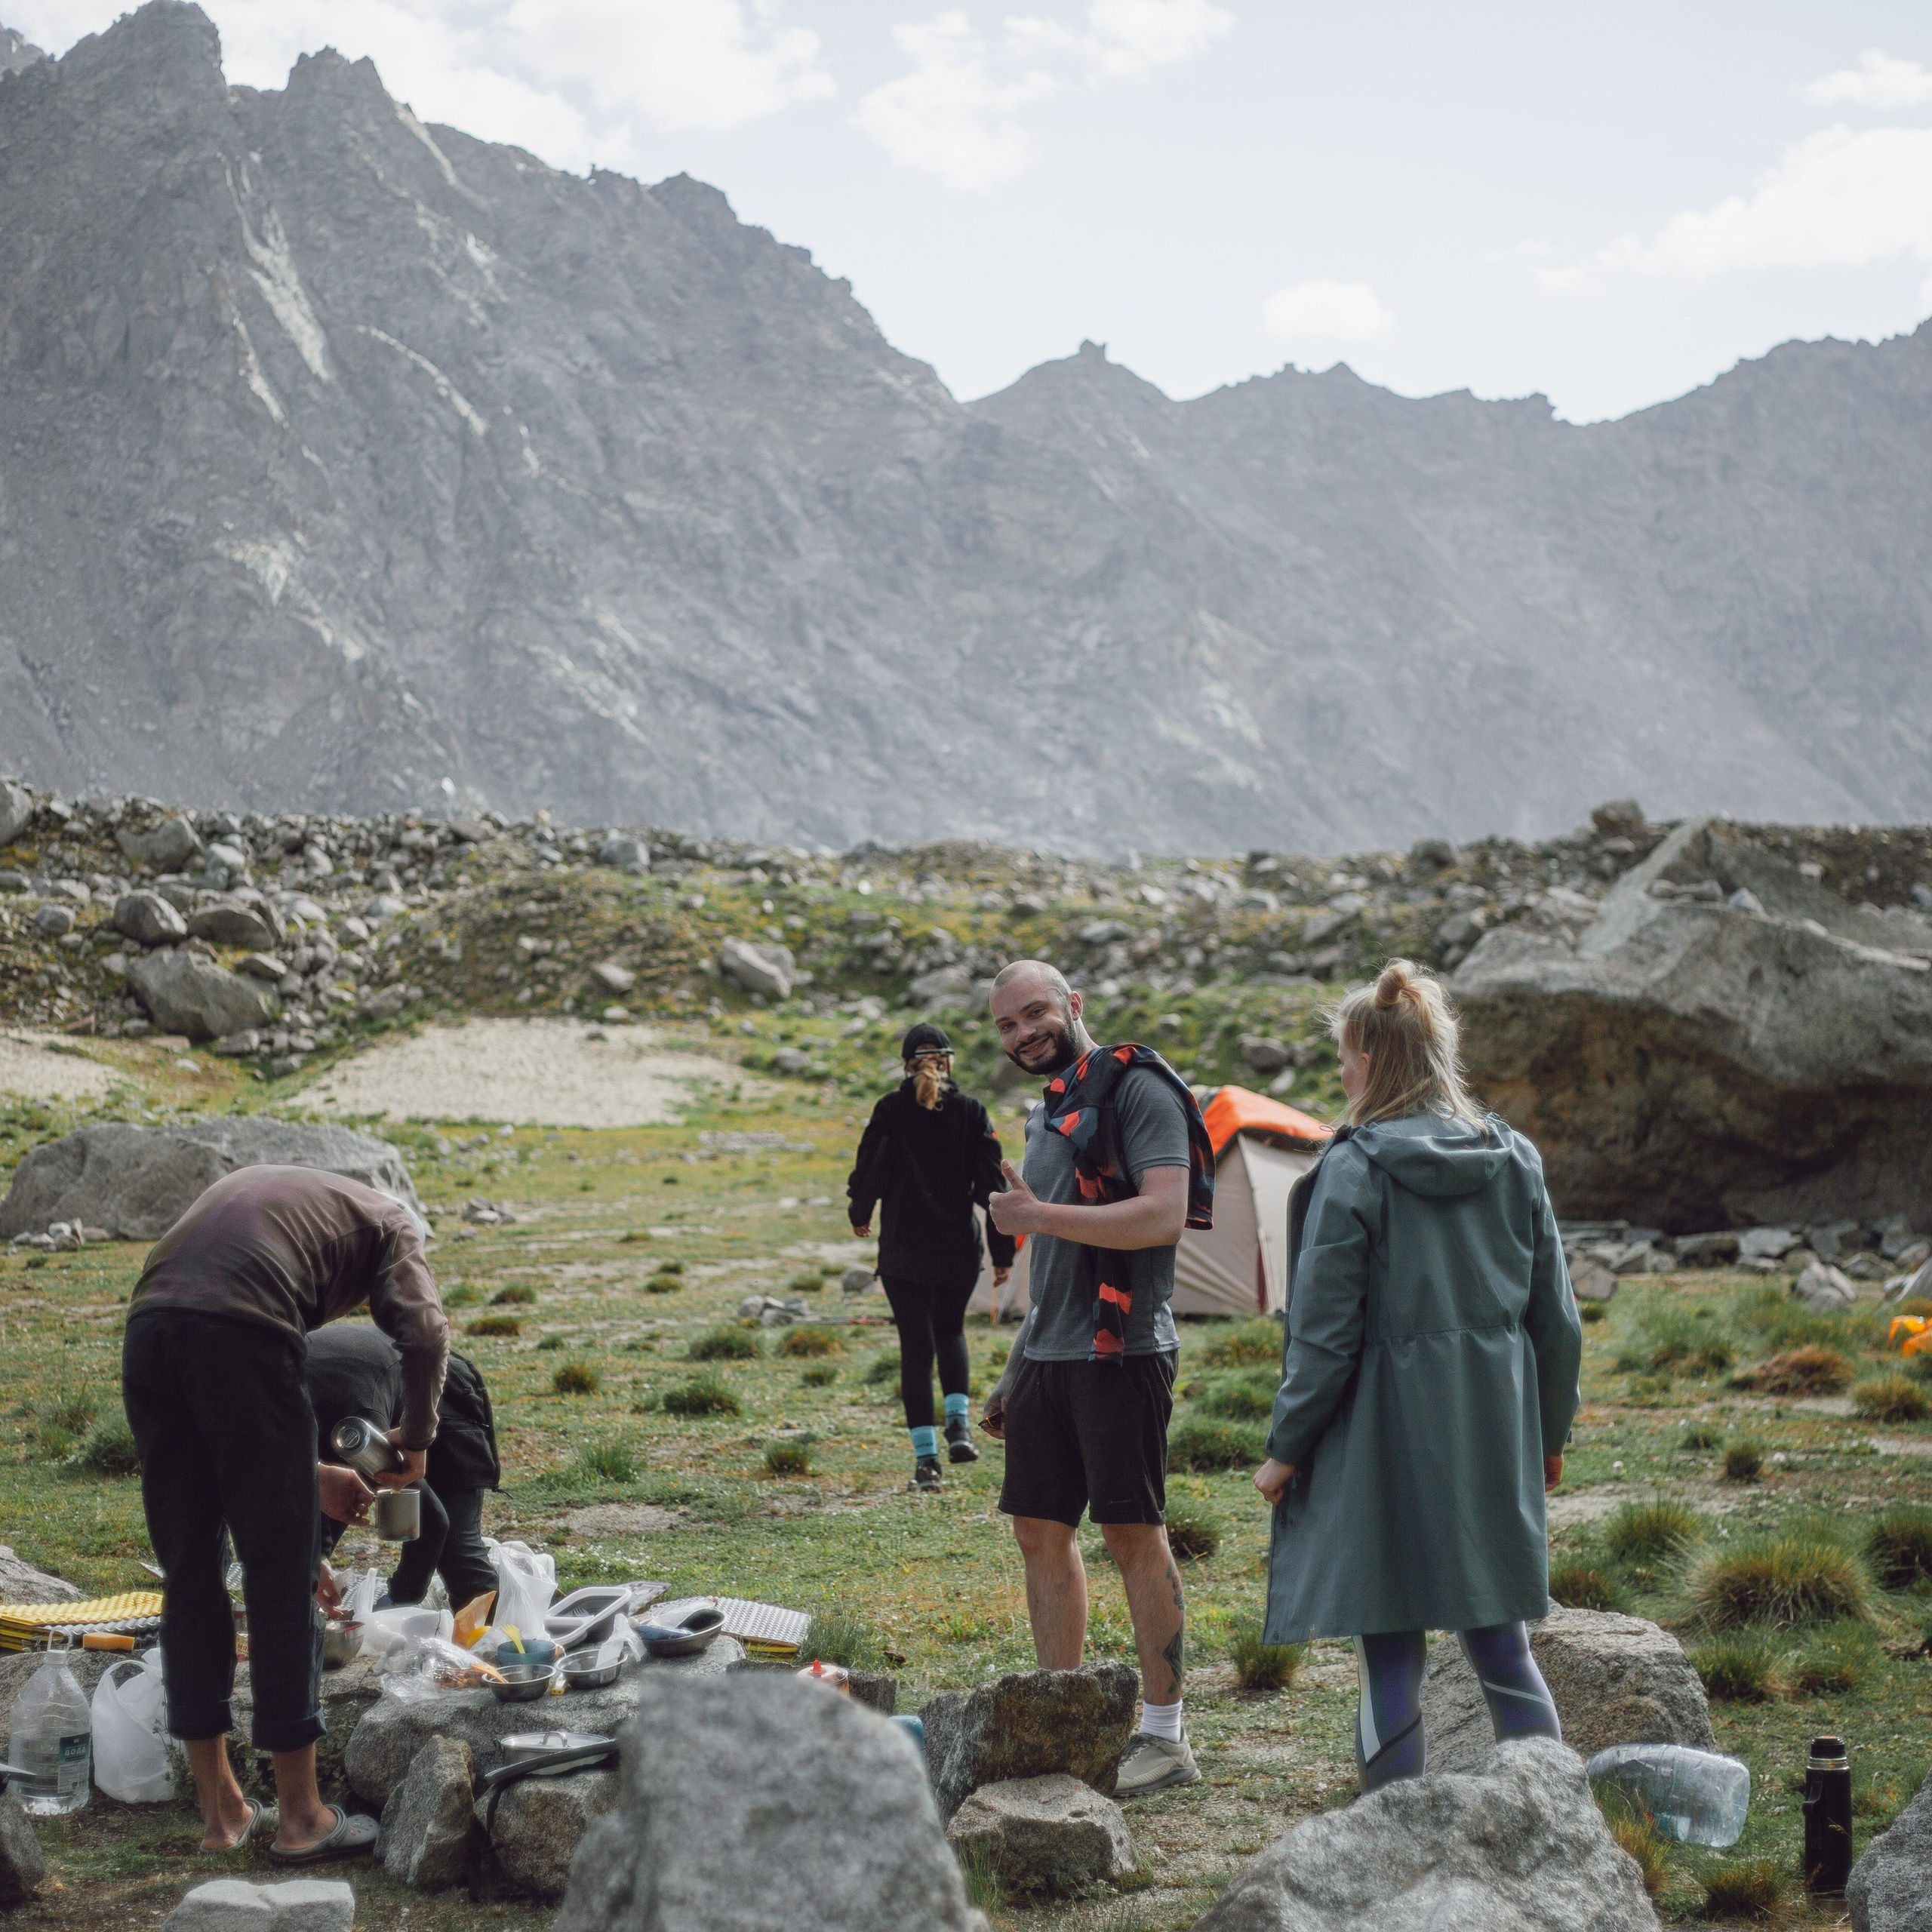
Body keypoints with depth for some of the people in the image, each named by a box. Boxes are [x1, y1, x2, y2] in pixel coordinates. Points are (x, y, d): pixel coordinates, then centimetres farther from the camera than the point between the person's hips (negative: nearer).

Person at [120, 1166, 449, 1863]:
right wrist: (417, 1438, 17)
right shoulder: (387, 1221, 22)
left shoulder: (252, 1189, 39)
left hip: (147, 1329, 6)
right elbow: (423, 1330, 1)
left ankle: (220, 1809, 23)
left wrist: (307, 1476, 40)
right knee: (280, 1581, 5)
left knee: (189, 1575, 16)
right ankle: (300, 1815, 14)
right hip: (239, 1335, -6)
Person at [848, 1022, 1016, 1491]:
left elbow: (868, 1170, -3)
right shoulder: (970, 1111, -2)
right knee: (950, 1330, 24)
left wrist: (860, 1215, 19)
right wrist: (1002, 1252, 2)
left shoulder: (890, 1110, -6)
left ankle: (926, 1458, 0)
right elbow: (992, 1185, -3)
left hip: (903, 1249, -1)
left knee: (916, 1346, 5)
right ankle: (958, 1421, 3)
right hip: (958, 1247, 2)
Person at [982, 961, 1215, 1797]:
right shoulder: (1048, 1110, 18)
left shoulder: (1136, 1090, -8)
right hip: (1048, 1354, 9)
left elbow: (1164, 1216, -21)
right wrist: (1016, 1371, 22)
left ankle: (1166, 1735, 2)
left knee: (1134, 1532, -5)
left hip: (1120, 1351, -9)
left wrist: (1038, 1216, -18)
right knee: (1041, 1529, 9)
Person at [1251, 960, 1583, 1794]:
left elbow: (1325, 1334, -10)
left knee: (1389, 1656, 3)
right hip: (1495, 1441, 5)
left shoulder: (1353, 1170, -10)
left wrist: (1286, 1450, -1)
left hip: (1386, 1443, -5)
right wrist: (1550, 1435, 21)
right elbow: (1557, 1319, 11)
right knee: (1502, 1649, 13)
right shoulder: (1514, 1161, 6)